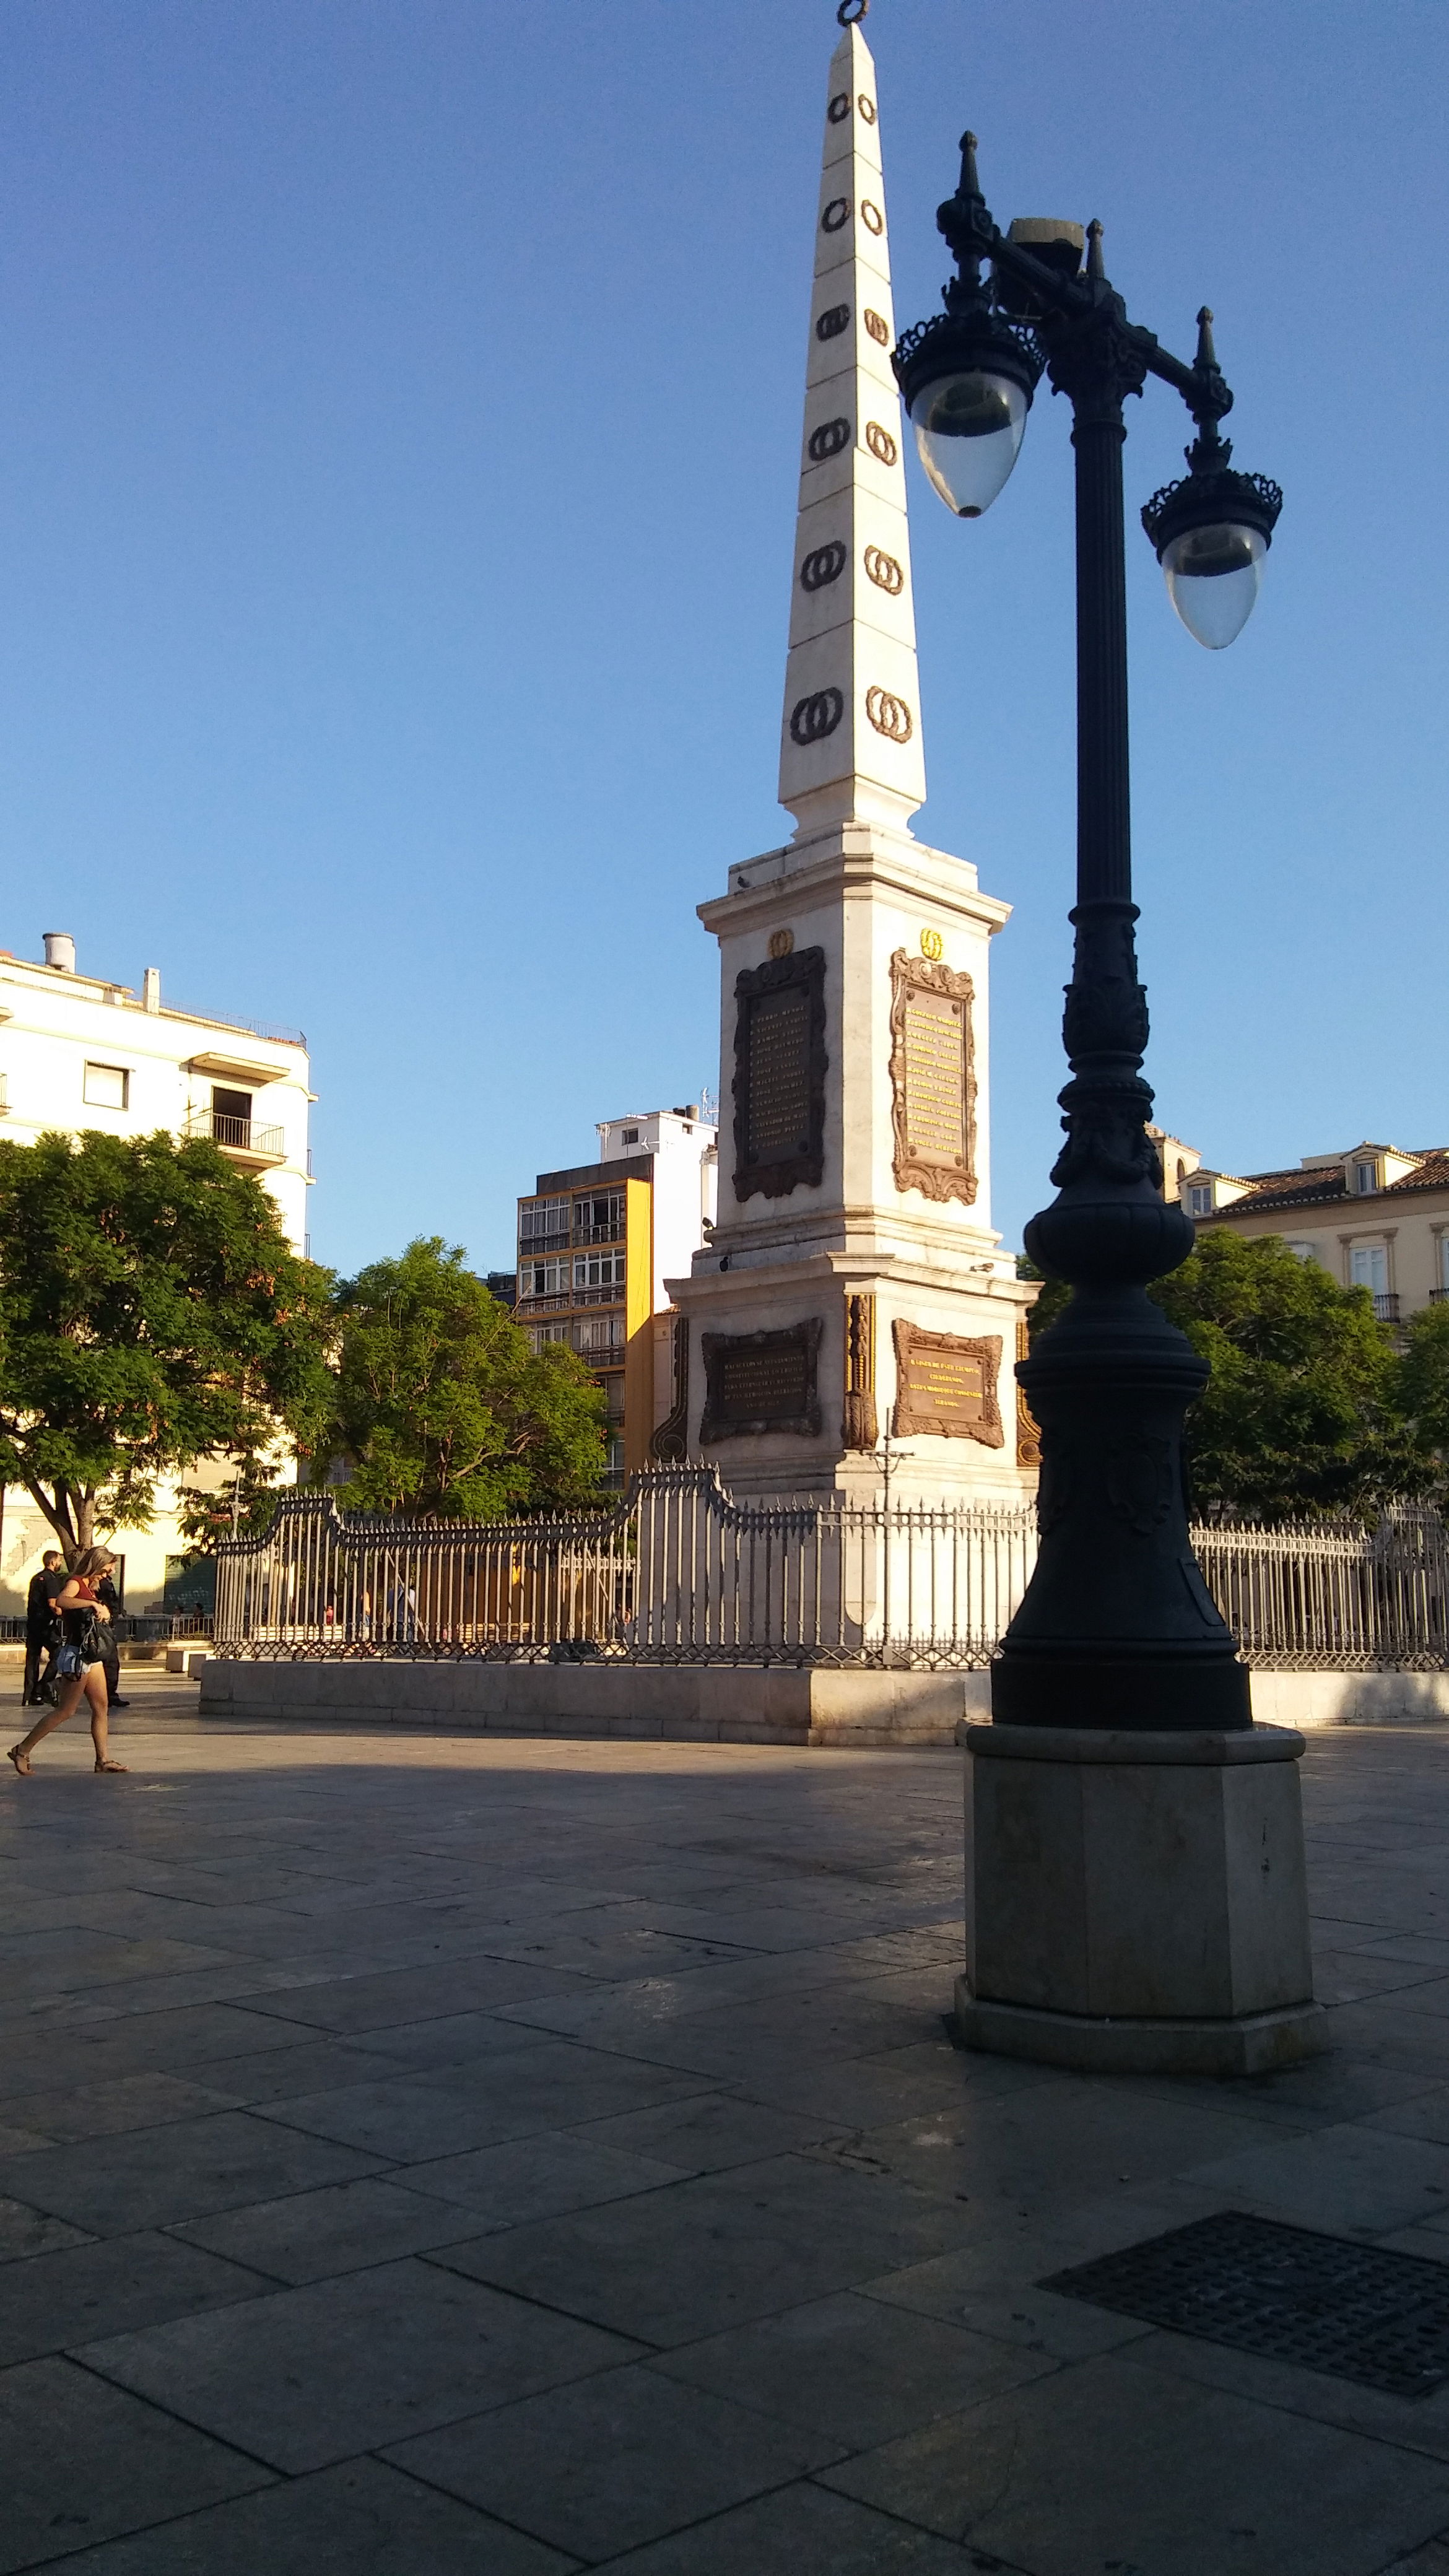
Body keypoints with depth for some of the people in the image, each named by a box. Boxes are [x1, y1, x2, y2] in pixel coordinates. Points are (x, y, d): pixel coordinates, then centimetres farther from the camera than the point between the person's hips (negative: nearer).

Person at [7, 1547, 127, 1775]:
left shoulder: (89, 1587, 16)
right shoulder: (75, 1583, -11)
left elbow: (102, 1615, 28)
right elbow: (61, 1601, -35)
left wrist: (102, 1611, 7)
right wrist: (93, 1604, -36)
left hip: (91, 1655, 9)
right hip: (76, 1655, -9)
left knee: (101, 1707, 6)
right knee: (66, 1710, -5)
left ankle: (103, 1759, 8)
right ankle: (22, 1751, 3)